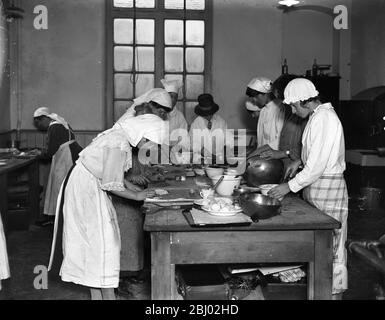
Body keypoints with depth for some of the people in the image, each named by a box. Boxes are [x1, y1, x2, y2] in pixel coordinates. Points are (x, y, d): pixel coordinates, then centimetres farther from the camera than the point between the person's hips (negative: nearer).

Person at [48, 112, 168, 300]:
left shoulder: (120, 135, 7)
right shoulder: (120, 143, -24)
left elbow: (114, 174, 15)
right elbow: (111, 184, -24)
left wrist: (137, 189, 9)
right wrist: (138, 196, -13)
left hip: (88, 186, 10)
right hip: (87, 188, -10)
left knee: (93, 239, 13)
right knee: (104, 242, -4)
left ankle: (96, 295, 23)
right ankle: (107, 295, 4)